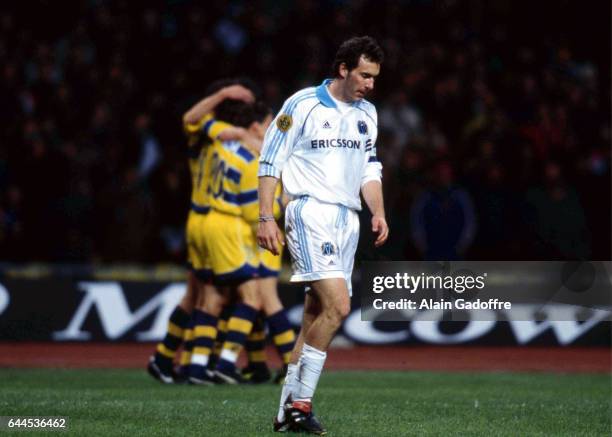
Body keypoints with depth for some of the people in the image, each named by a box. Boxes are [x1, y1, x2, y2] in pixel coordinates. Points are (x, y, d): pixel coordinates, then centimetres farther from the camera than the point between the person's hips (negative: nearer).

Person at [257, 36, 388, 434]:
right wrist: (266, 217, -10)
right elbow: (270, 161, -4)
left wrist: (379, 213, 6)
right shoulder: (302, 105, -6)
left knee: (316, 317, 6)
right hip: (311, 211, -7)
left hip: (348, 219, 7)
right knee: (338, 305, -20)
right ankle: (300, 401, -13)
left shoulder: (367, 113, 15)